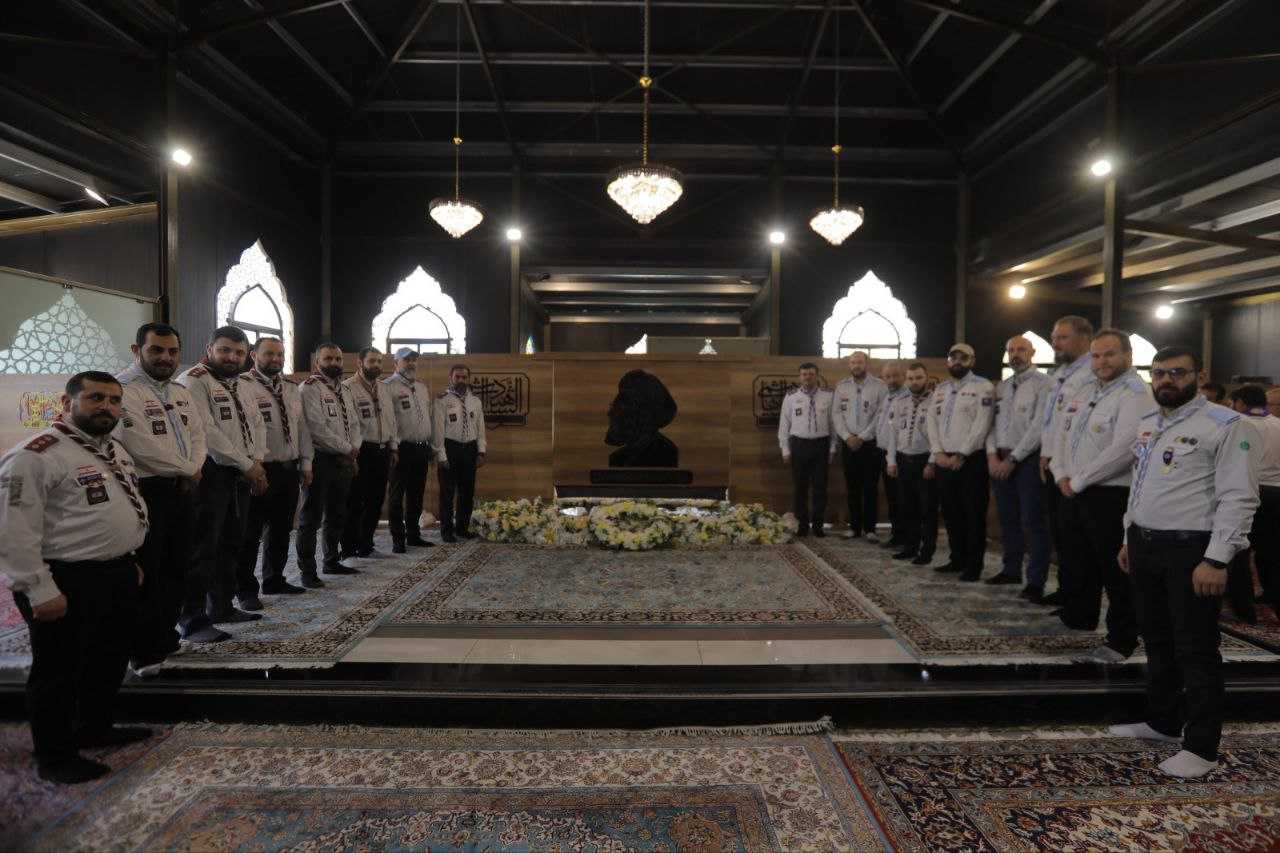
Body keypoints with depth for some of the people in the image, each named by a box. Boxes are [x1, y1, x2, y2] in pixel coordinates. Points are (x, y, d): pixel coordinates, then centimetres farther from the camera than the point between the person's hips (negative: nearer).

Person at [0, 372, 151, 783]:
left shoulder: (114, 449, 11)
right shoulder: (36, 455, -18)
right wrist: (40, 590, -21)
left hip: (117, 574, 9)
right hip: (67, 581, -9)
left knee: (110, 659, 21)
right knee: (58, 670, 7)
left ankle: (94, 728, 40)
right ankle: (54, 757, 23)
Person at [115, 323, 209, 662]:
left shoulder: (180, 392, 14)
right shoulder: (122, 390, -15)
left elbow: (197, 433, 15)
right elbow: (143, 446, -21)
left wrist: (195, 468, -4)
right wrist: (186, 470, -9)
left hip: (182, 490, 8)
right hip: (145, 491, -8)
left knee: (177, 567, 15)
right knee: (145, 572, -1)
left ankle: (165, 638, 30)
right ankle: (143, 651, 12)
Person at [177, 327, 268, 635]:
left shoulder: (240, 385, 17)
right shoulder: (194, 382, -11)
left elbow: (256, 424, 16)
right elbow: (207, 432, -18)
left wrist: (257, 462, 0)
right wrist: (247, 464, -14)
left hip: (241, 475, 9)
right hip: (211, 474, -9)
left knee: (230, 544, 15)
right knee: (203, 549, -4)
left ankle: (222, 607, 27)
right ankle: (194, 619, 5)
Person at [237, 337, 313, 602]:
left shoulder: (292, 388, 14)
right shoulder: (243, 386, -10)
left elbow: (302, 427, 17)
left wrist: (306, 462, 14)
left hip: (290, 469, 7)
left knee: (281, 530, 18)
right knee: (251, 533, 3)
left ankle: (274, 580, 33)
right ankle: (246, 590, 15)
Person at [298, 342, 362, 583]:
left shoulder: (345, 389, 16)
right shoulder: (309, 388, -9)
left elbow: (354, 423, 15)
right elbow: (317, 428, -18)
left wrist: (354, 448, -3)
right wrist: (347, 449, -13)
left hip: (343, 461, 8)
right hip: (320, 460, -8)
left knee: (337, 516, 17)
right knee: (311, 518, 0)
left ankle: (332, 562, 31)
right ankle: (307, 571, 8)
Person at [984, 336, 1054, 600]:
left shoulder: (1044, 383, -7)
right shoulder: (1001, 387, 14)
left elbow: (1039, 426, -14)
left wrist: (1013, 459, -14)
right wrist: (992, 455, -2)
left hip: (1028, 459, -6)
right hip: (1000, 459, 7)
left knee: (1033, 521, -3)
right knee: (1007, 518, 15)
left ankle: (1035, 581, 4)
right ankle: (1011, 569, 28)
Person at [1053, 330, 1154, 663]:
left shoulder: (1136, 394, -12)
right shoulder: (1085, 392, 15)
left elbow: (1123, 450, -22)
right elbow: (1063, 434, 19)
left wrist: (1079, 481, -16)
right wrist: (1061, 475, 3)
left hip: (1111, 497, -8)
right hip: (1075, 495, 8)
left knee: (1115, 573, 2)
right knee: (1075, 565, 18)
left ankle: (1120, 643, 15)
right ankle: (1077, 622, 35)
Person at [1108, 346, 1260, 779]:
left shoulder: (1226, 425, -12)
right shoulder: (1146, 425, 12)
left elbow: (1238, 499, -17)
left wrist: (1215, 560, -22)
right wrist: (1129, 539, 19)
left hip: (1192, 551, -8)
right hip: (1145, 545, 8)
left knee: (1195, 650, 1)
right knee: (1157, 641, 18)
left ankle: (1201, 747, 12)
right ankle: (1162, 722, 33)